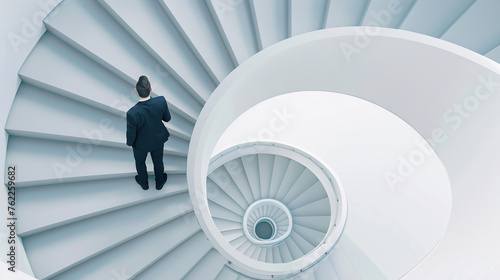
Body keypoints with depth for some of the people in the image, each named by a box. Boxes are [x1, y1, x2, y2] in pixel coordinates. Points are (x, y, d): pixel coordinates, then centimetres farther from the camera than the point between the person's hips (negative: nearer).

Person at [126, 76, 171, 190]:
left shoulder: (132, 113, -40)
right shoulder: (161, 101, -33)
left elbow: (131, 134, -22)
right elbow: (167, 118, -13)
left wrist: (130, 142, 1)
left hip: (141, 143, -2)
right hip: (158, 139, 2)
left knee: (140, 162, 30)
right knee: (158, 160, 30)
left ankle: (143, 183, 58)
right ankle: (159, 182, 57)